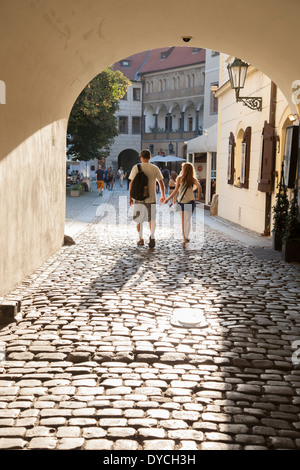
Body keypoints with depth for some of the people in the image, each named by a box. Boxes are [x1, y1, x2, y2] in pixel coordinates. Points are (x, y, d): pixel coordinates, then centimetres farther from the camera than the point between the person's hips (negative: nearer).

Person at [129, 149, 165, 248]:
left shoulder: (136, 167, -3)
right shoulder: (155, 168, 2)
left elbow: (132, 183, -5)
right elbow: (161, 183, 5)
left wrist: (130, 197, 2)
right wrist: (163, 196, 17)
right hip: (151, 198, 1)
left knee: (139, 219, 13)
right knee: (152, 219, 12)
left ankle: (140, 239, 14)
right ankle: (152, 236, -10)